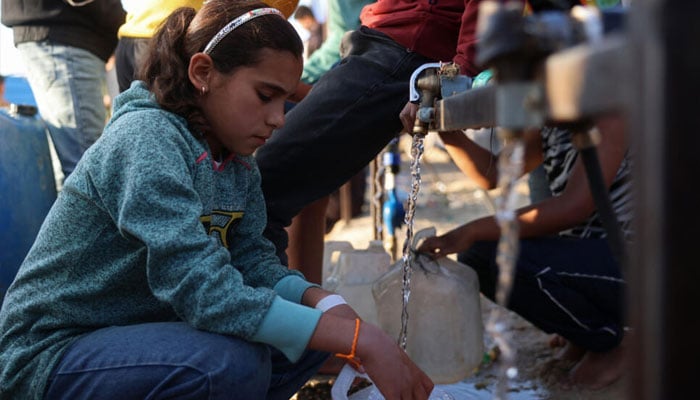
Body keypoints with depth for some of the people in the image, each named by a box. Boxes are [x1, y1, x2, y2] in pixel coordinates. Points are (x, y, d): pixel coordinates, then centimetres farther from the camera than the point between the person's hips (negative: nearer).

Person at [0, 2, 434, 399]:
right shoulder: (146, 139, -24)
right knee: (231, 361, -32)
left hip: (139, 330, 8)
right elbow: (205, 292, -33)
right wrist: (359, 338, -34)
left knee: (316, 324, -2)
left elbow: (252, 259, -2)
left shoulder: (236, 157, 2)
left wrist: (325, 301, -22)